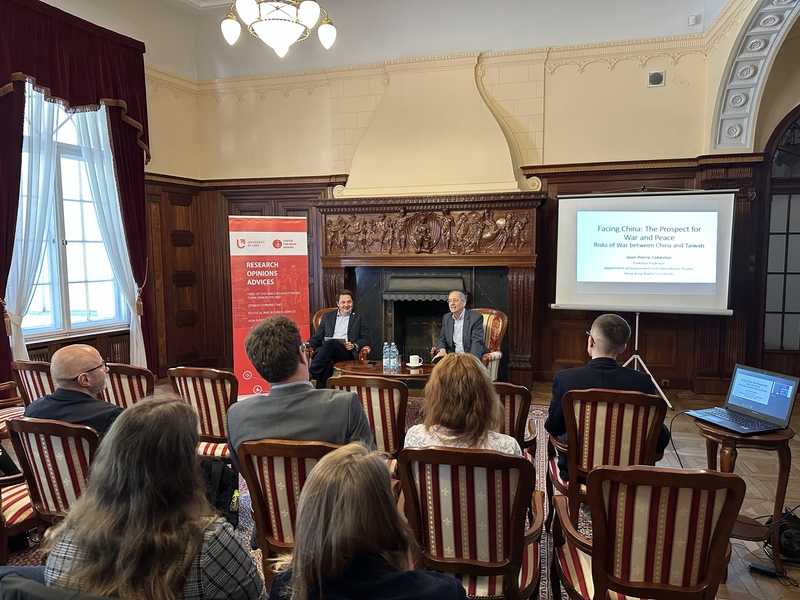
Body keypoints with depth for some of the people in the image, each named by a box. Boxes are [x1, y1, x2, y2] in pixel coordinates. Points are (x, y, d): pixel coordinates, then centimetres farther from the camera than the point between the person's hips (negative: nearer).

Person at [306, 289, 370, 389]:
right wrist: (308, 343, -4)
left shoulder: (358, 317, 18)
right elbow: (317, 337, 20)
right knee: (328, 363, -38)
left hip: (348, 354, -2)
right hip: (326, 351, 2)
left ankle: (310, 374, -38)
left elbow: (366, 339, 11)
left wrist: (354, 346, -11)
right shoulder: (327, 316, 24)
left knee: (331, 343, -37)